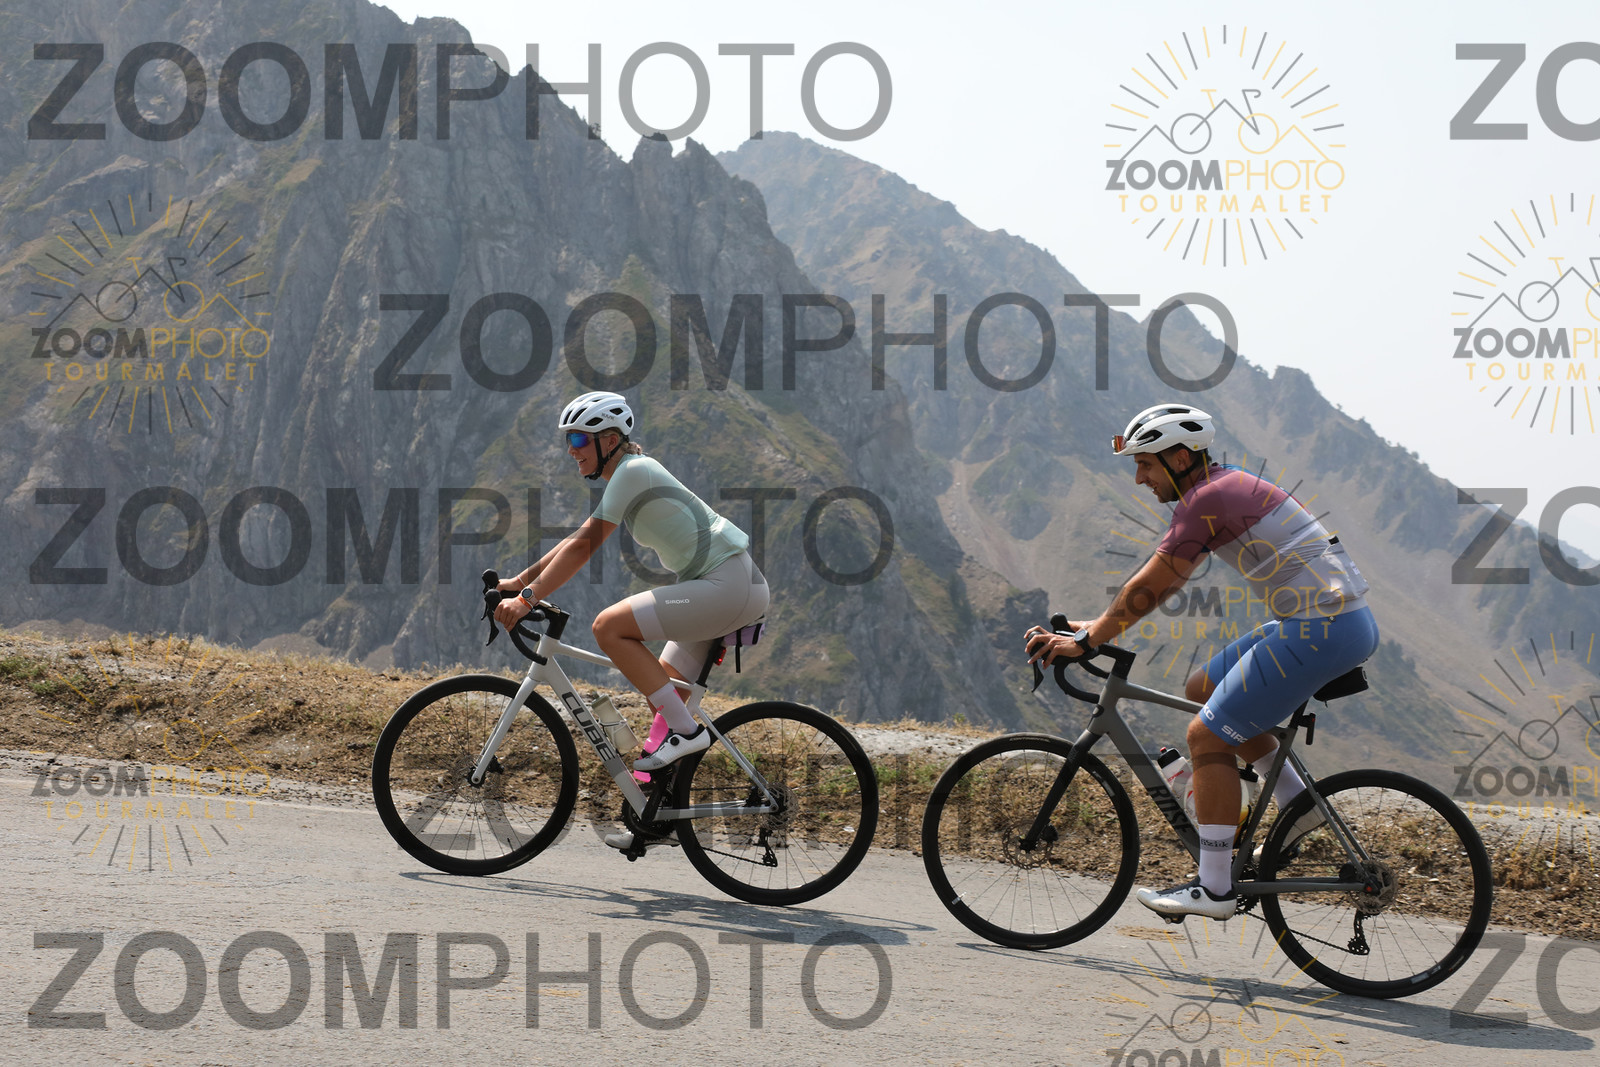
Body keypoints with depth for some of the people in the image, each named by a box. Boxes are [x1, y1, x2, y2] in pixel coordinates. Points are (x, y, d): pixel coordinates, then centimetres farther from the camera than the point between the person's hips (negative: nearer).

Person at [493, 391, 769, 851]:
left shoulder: (632, 471, -12)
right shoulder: (628, 474, 17)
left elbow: (584, 545, -19)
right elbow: (577, 541, 20)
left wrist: (528, 598, -20)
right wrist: (518, 581, 14)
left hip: (729, 586, -11)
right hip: (728, 588, 11)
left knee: (609, 627, -18)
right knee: (661, 697, 12)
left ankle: (686, 730, -14)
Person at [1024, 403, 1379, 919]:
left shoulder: (1206, 499, -13)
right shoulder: (1226, 484, 17)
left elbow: (1147, 588, -10)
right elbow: (1164, 581, 22)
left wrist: (1084, 641, 0)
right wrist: (1098, 626, 21)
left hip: (1321, 630, -10)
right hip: (1345, 621, 10)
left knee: (1207, 734, -5)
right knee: (1202, 689, 19)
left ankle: (1214, 888, 0)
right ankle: (1298, 804, 19)